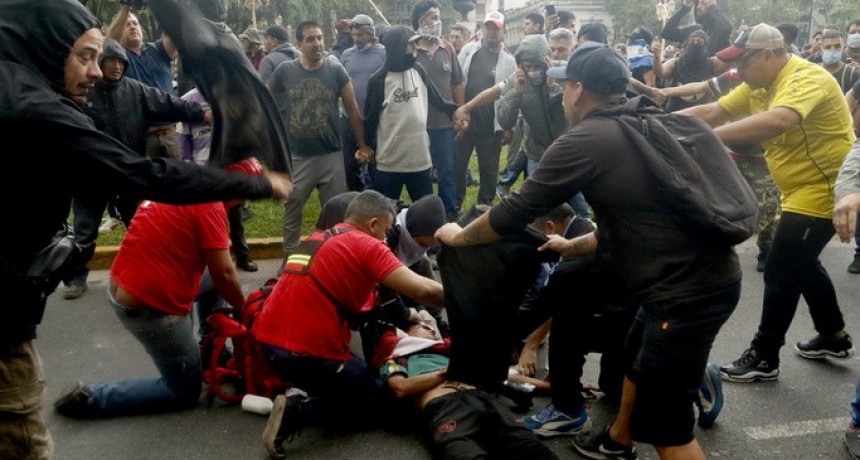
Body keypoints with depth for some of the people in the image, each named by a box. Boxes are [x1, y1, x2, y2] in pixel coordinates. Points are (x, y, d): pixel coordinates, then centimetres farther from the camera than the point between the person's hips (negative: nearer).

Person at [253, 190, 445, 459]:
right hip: (310, 351, -9)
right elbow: (422, 290, -16)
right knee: (378, 404, 13)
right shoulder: (367, 245, -7)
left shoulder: (316, 239, 18)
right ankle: (296, 413, -5)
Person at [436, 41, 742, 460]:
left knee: (664, 425, 3)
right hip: (709, 274, 10)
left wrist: (458, 236, 12)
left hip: (688, 290, -10)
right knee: (638, 357, 30)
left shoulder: (581, 142, -12)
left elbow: (514, 212, -5)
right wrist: (575, 246, 34)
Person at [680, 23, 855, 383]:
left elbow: (777, 121, -44)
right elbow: (712, 111, 2)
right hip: (803, 189, 10)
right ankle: (835, 337, 38)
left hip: (824, 189, -10)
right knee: (800, 264, 21)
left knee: (780, 272, -6)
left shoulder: (807, 78, -24)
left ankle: (764, 358, 7)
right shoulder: (760, 86, 3)